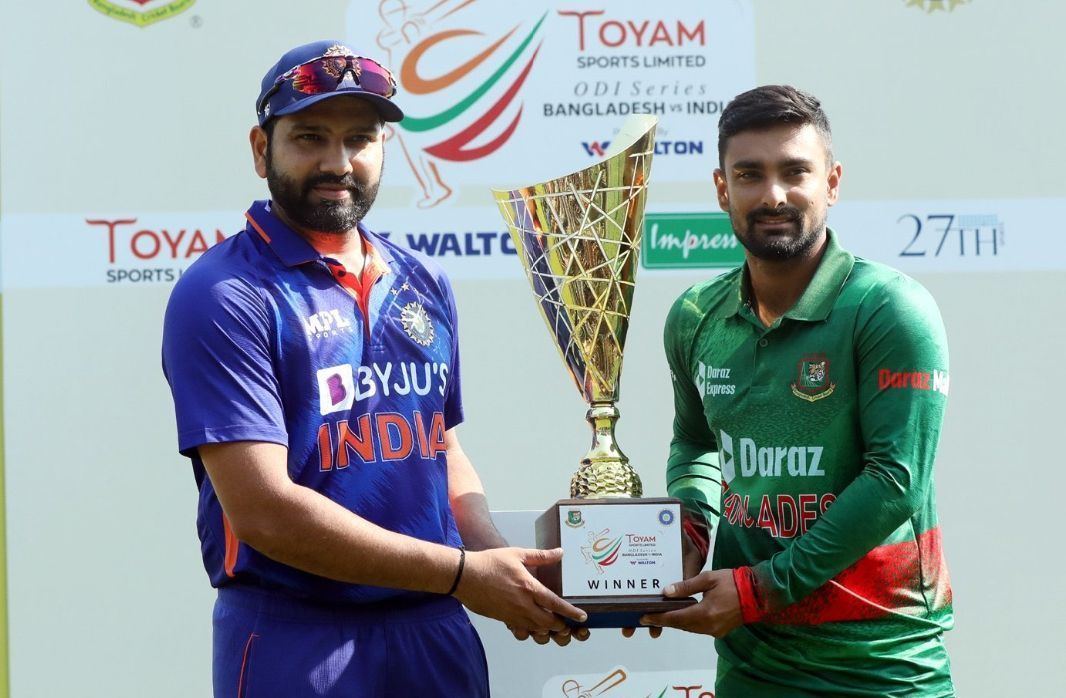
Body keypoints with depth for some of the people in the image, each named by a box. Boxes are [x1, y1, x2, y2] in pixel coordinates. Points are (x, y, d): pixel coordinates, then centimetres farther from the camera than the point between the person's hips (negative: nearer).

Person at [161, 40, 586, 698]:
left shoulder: (424, 284, 9)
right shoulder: (224, 298, -11)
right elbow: (262, 509, -18)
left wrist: (508, 568, -2)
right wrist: (464, 574, -17)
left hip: (438, 635, 6)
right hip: (297, 642, -5)